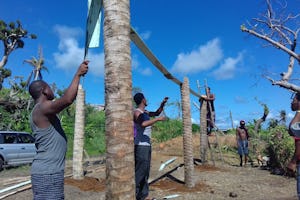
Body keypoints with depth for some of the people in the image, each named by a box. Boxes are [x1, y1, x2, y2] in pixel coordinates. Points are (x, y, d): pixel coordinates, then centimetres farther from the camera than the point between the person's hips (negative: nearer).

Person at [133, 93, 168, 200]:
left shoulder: (145, 112, 13)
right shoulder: (137, 112, -14)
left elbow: (156, 112, 29)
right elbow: (143, 124, -33)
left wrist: (163, 103, 15)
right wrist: (158, 119, -25)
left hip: (147, 145, 9)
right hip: (140, 146, -9)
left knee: (145, 171, 13)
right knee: (139, 172, -9)